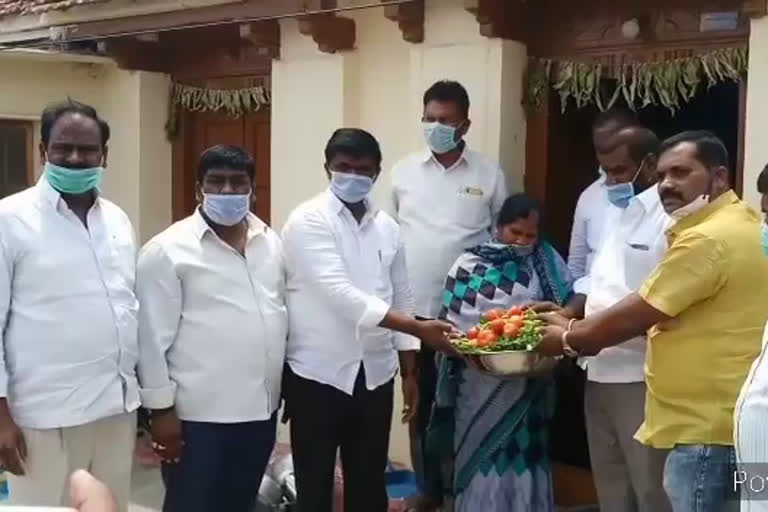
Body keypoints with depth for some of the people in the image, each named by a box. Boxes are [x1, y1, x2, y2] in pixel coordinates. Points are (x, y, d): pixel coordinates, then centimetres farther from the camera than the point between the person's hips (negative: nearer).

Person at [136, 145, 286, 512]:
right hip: (199, 413, -6)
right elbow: (154, 337, -11)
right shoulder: (168, 250, -10)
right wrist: (161, 408, -12)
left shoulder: (271, 242, 9)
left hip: (260, 407, 6)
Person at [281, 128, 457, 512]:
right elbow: (339, 292, -22)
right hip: (318, 373, -5)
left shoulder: (387, 227, 8)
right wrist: (419, 328, -27)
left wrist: (409, 371, 10)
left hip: (375, 374, 5)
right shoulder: (308, 221, -10)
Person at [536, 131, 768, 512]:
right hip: (715, 421, 10)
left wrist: (565, 340, 2)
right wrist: (575, 329, 13)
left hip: (707, 430, -10)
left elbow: (634, 317, -15)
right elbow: (654, 312, 18)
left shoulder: (707, 239, -20)